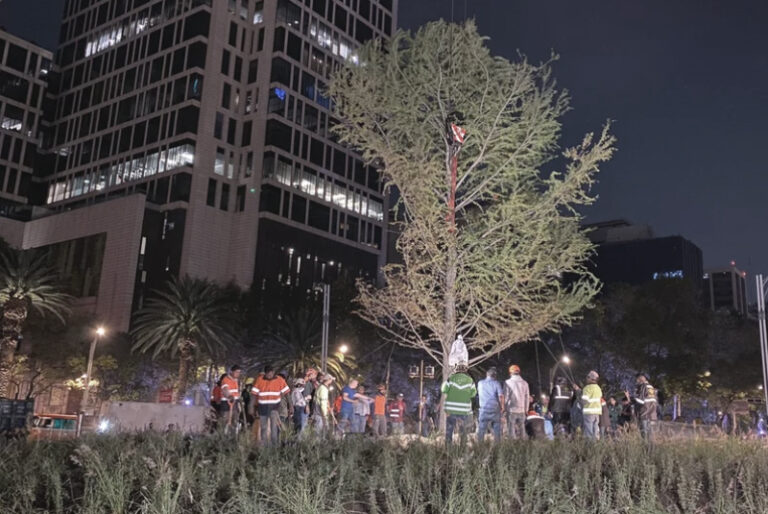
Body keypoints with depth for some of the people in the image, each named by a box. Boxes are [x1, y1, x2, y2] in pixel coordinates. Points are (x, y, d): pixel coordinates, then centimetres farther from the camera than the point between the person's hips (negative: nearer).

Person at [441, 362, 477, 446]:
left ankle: (448, 445, 7)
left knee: (449, 429, 8)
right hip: (464, 410, 1)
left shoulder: (451, 378, -4)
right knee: (463, 430, 13)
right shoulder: (470, 380, -1)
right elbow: (473, 393, 3)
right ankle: (463, 445, 14)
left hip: (451, 409, -1)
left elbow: (443, 390, 0)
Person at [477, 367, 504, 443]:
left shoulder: (480, 383, 4)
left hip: (484, 409, 1)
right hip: (495, 409, -1)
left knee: (481, 431, 5)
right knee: (497, 431, 9)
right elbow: (501, 396, -13)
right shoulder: (496, 383, -5)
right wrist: (502, 407, -2)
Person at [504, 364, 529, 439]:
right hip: (522, 410, 3)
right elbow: (527, 398, 8)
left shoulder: (508, 382, -7)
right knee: (521, 429, 11)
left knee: (511, 430, 1)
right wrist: (526, 409, 17)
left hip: (511, 410, -3)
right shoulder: (525, 383, 4)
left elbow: (505, 396, -7)